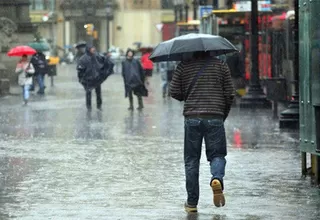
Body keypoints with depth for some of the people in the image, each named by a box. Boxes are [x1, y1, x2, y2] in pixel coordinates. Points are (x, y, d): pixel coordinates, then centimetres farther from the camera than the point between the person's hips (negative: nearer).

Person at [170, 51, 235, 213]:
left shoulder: (184, 66, 4)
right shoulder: (220, 65, 5)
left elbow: (174, 92, 3)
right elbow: (229, 94, 5)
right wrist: (223, 115, 19)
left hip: (192, 117, 0)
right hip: (215, 118, 0)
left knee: (191, 160, 8)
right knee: (217, 155, 9)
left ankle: (192, 202, 8)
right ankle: (217, 178, -24)